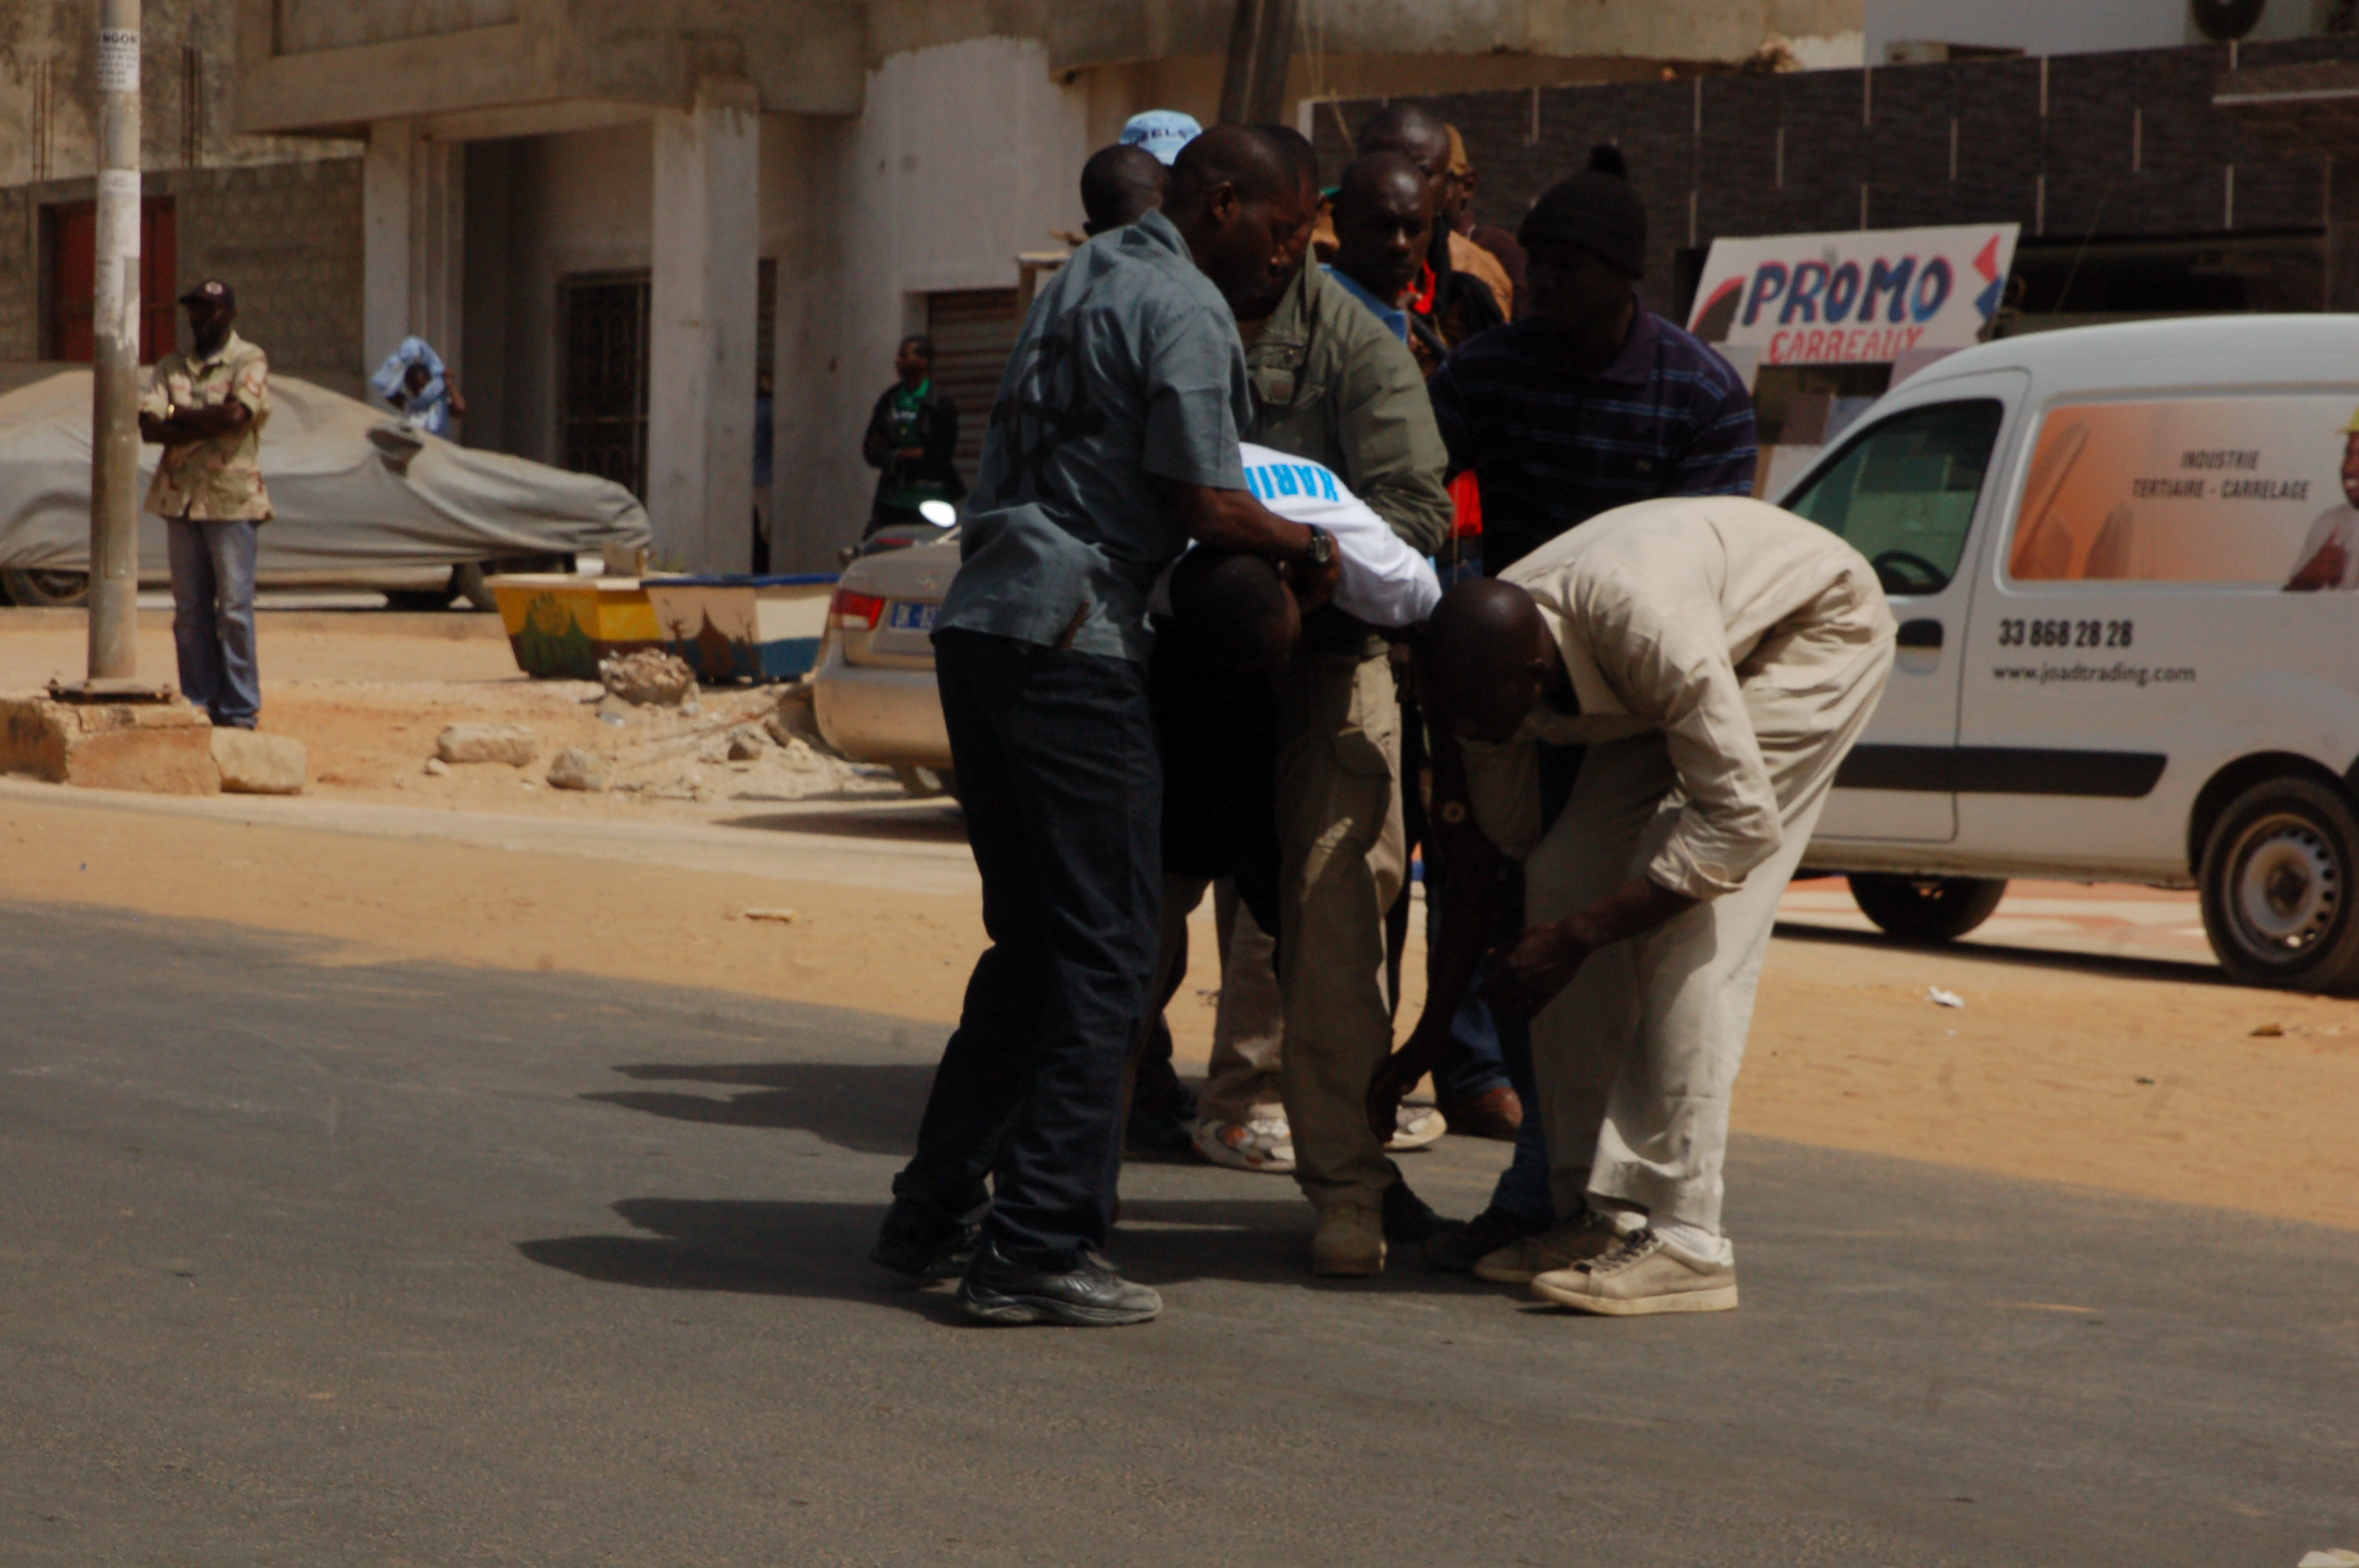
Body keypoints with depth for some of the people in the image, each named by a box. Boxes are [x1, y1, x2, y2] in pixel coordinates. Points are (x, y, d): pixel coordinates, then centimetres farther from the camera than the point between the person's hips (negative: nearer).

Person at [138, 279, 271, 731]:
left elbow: (235, 413, -16)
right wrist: (207, 426, -13)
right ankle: (199, 702, 11)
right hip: (180, 495, 5)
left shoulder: (249, 361, 1)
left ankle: (240, 707, 0)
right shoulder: (171, 365, 14)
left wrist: (177, 414, -4)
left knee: (234, 607, -4)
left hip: (231, 496, -5)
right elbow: (149, 425, 0)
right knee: (190, 608, 5)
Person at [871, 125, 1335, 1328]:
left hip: (982, 622, 9)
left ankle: (935, 1214, 20)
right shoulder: (1186, 309, -9)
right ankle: (1037, 1249, -4)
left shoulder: (1084, 279, 20)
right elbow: (1203, 506, -14)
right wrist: (1304, 548, 4)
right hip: (1070, 641, -9)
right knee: (1104, 952, -3)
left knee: (1033, 940, 17)